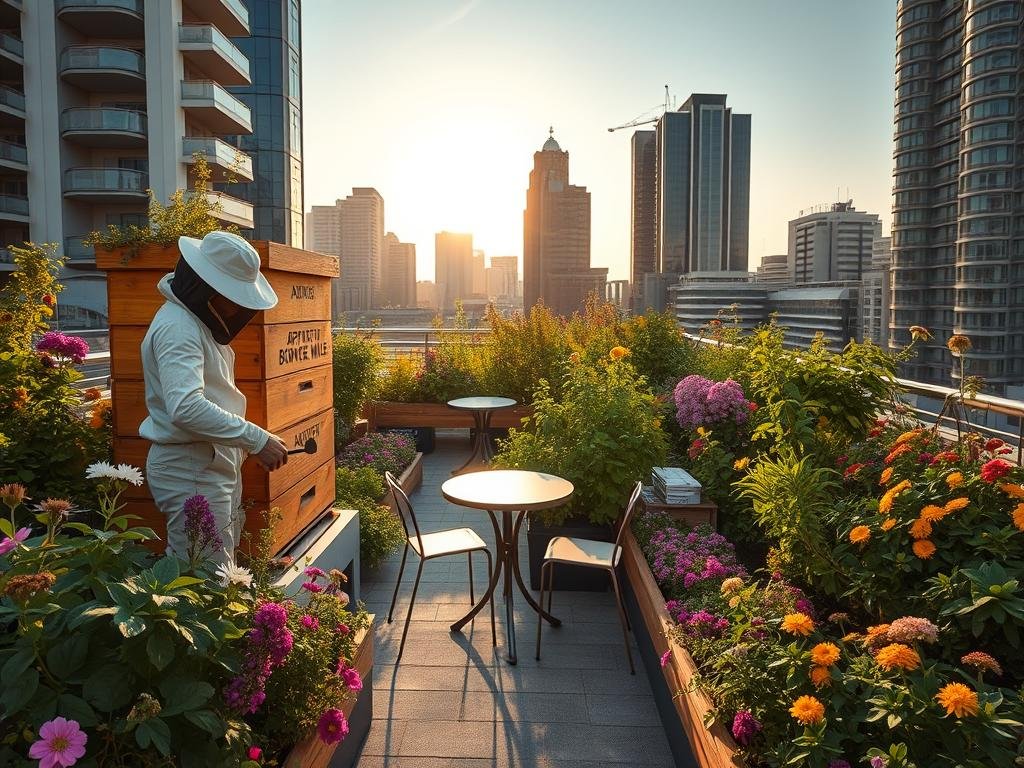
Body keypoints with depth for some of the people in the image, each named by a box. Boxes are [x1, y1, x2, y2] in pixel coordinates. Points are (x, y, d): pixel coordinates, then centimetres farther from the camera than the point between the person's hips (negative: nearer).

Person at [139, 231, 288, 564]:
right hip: (190, 470, -10)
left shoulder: (199, 321, 14)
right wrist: (257, 439, -29)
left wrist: (245, 443, 14)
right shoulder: (177, 327, -19)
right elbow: (186, 408, -31)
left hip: (215, 465, 10)